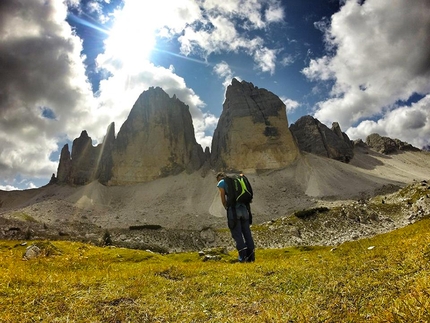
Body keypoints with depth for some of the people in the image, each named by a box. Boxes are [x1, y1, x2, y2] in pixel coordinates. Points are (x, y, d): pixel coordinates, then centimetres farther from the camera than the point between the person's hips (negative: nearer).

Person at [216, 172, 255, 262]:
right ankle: (251, 256, 13)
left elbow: (223, 199, 1)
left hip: (233, 210, -5)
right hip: (244, 208, 5)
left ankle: (243, 257, 0)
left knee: (237, 235, 2)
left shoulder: (221, 183, 7)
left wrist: (227, 208, 13)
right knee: (247, 233, 10)